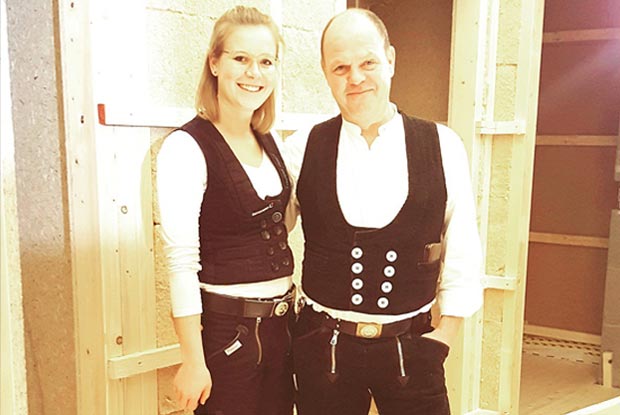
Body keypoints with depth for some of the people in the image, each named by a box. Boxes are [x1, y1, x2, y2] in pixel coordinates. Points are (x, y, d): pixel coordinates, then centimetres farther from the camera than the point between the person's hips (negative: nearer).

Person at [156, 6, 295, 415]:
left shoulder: (268, 141, 5)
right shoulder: (186, 147, -15)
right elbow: (182, 261, -17)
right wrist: (193, 361, -15)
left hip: (280, 321, 6)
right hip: (225, 327, -6)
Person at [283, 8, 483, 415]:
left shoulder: (443, 146, -4)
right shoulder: (302, 148, -4)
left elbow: (462, 248, 2)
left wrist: (448, 329, 1)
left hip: (412, 346, 0)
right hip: (324, 347, 1)